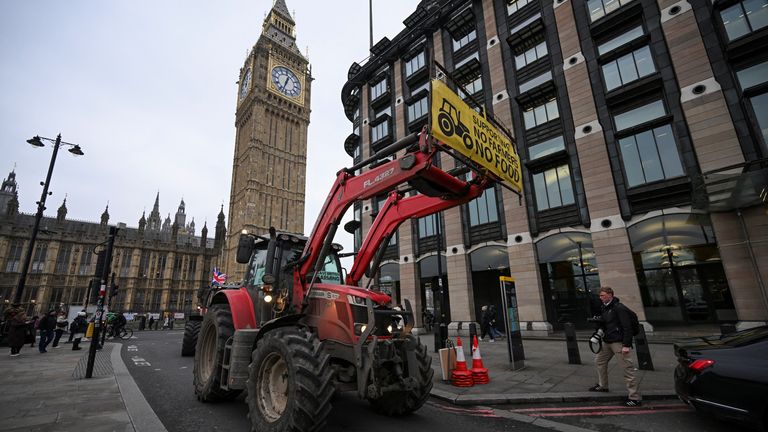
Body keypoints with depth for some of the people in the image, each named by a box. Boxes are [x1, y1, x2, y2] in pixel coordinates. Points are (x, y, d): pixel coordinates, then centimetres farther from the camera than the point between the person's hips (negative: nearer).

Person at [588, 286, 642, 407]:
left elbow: (627, 327, -19)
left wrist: (626, 345, -21)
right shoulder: (604, 308, 12)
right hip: (607, 342, 10)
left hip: (619, 342, -10)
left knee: (628, 368, -4)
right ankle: (602, 385, 33)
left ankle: (635, 397, 4)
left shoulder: (619, 308, -15)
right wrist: (598, 321, 3)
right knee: (599, 361, 17)